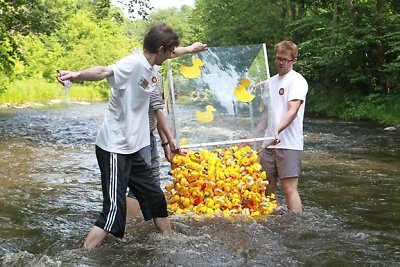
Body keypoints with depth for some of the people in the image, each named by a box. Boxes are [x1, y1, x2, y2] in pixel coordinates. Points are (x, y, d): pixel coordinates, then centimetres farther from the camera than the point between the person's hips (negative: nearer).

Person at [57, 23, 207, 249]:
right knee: (114, 212, -11)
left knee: (156, 200, 17)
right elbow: (104, 72, -40)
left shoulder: (152, 68, 8)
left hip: (134, 149, 9)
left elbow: (169, 53, 32)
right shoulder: (133, 64, -19)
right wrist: (78, 75, -60)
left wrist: (189, 49, 52)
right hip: (115, 149, -9)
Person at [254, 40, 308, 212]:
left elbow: (293, 111, -19)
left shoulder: (297, 81, -6)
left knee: (289, 188, -10)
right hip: (268, 143, 7)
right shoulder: (270, 82, 16)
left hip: (289, 143, -7)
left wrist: (276, 130, -33)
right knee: (268, 186, 10)